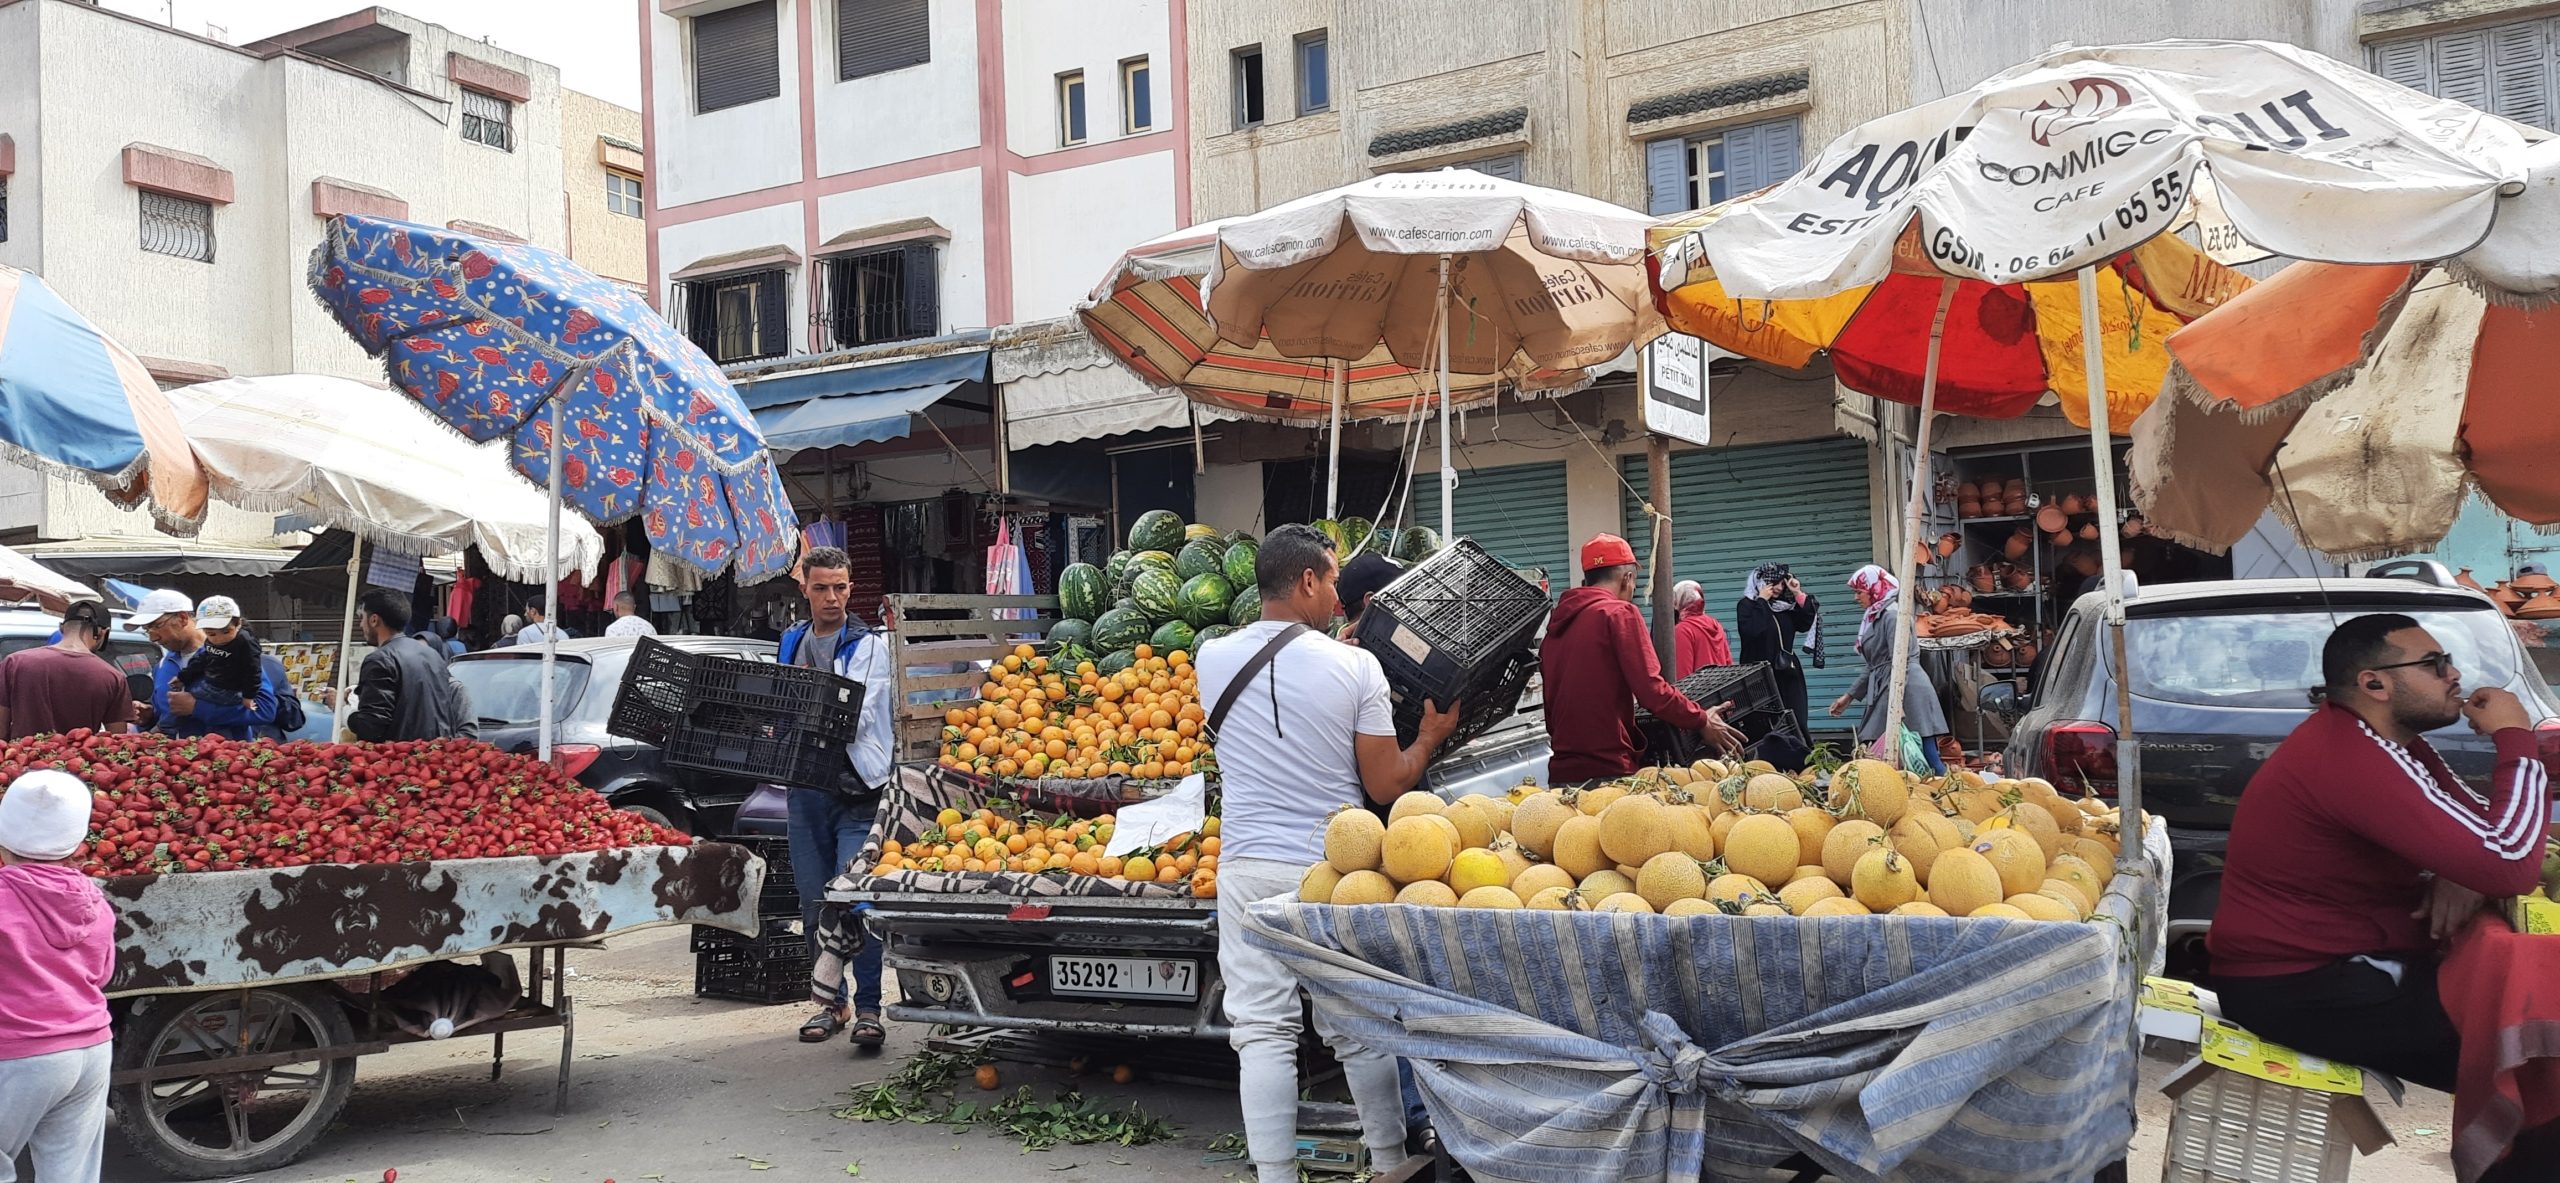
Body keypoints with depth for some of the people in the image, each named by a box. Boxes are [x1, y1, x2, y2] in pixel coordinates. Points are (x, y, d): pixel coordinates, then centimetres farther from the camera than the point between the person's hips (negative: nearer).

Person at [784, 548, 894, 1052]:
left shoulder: (871, 645, -1)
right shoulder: (792, 643, 15)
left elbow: (858, 716, -12)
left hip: (858, 787, -5)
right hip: (805, 787, 5)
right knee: (814, 901, 10)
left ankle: (867, 1008, -4)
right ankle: (832, 1002, 23)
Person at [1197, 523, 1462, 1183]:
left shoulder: (1213, 659, 1)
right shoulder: (1356, 666, -6)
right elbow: (1387, 787, -4)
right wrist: (1431, 735, 12)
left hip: (1248, 868, 1)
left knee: (1262, 1032, 5)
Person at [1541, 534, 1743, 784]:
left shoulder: (1557, 620, 14)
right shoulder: (1620, 613, -5)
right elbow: (1650, 688, -13)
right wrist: (1702, 722, -1)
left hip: (1562, 770, 7)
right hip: (1608, 769, -7)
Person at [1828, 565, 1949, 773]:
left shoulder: (1891, 615, -10)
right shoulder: (1873, 617, 18)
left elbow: (1900, 663, -18)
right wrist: (1849, 696, 23)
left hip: (1907, 689, -10)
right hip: (1885, 690, 10)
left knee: (1927, 754, -10)